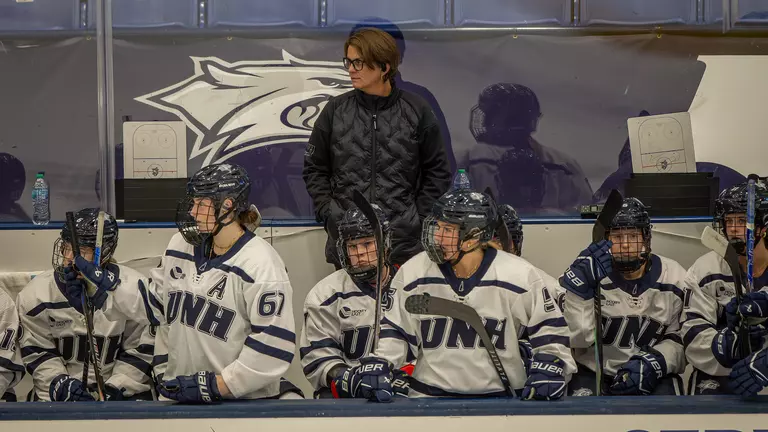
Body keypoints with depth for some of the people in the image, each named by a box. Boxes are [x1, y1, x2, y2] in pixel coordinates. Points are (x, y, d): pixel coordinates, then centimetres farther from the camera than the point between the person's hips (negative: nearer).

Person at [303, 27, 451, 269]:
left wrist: (420, 217, 1)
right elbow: (314, 168, 13)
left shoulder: (416, 111, 2)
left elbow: (437, 171, 8)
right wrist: (327, 212, 2)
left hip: (403, 242, -1)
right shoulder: (335, 110, 5)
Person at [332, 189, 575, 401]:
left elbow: (549, 326, 8)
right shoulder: (413, 273, 0)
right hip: (428, 396, 1)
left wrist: (548, 367, -4)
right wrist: (378, 364, -2)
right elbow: (392, 328, 11)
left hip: (502, 400, -1)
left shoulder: (519, 276, -5)